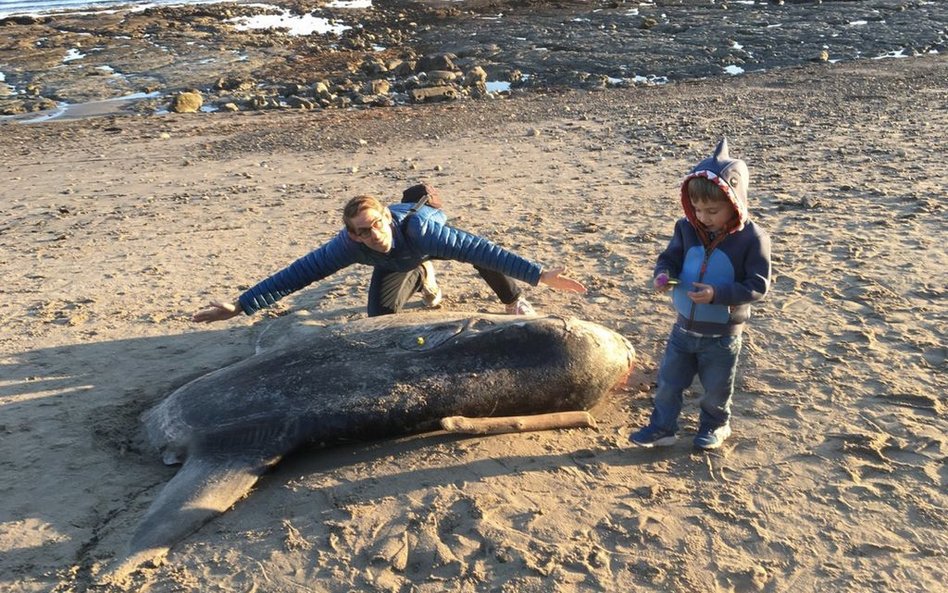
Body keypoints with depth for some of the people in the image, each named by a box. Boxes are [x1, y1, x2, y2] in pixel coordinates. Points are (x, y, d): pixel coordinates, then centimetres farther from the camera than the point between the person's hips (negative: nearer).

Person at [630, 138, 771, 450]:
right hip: (684, 328, 4)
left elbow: (757, 285, -20)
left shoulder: (752, 238, -20)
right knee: (668, 382, 14)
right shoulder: (688, 229, -7)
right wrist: (663, 274, -20)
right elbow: (670, 258, 4)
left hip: (722, 335, -4)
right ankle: (662, 427, 31)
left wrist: (717, 293, -33)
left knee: (716, 388, 17)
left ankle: (715, 425, 42)